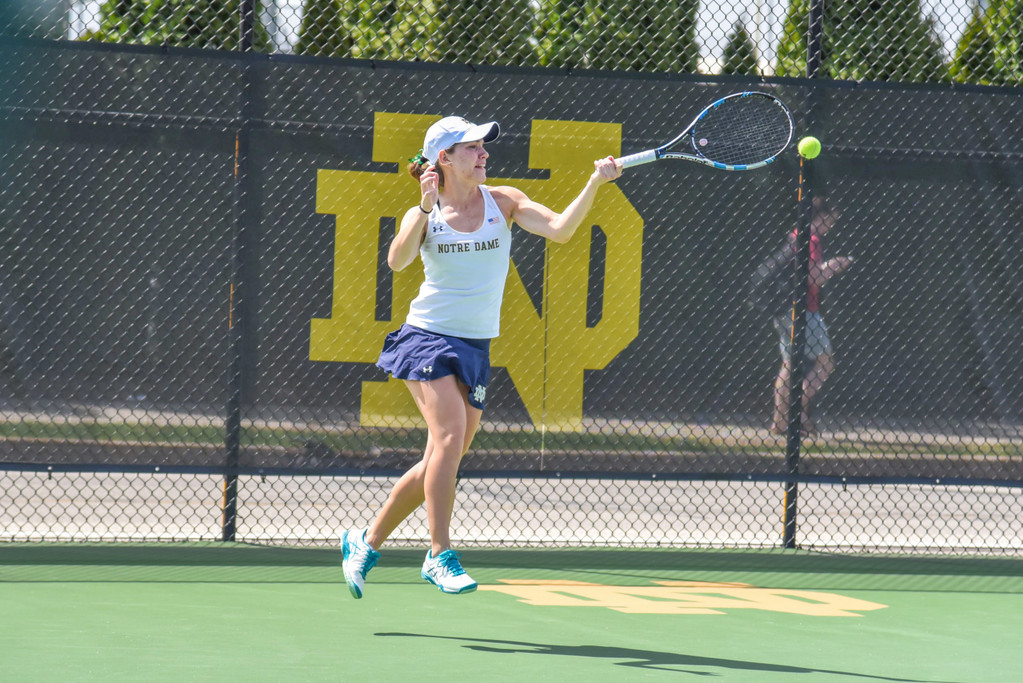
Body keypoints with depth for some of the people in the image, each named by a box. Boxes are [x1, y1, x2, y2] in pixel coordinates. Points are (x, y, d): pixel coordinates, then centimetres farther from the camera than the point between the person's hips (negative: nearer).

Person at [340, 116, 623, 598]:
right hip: (428, 337, -4)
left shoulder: (503, 202, 3)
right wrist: (426, 209, -32)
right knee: (450, 435, -23)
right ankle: (440, 555, -18)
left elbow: (560, 230, -11)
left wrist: (594, 185, -24)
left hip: (475, 348, 4)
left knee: (440, 464, 6)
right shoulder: (423, 215, -2)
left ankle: (367, 541, 23)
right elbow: (397, 260, -21)